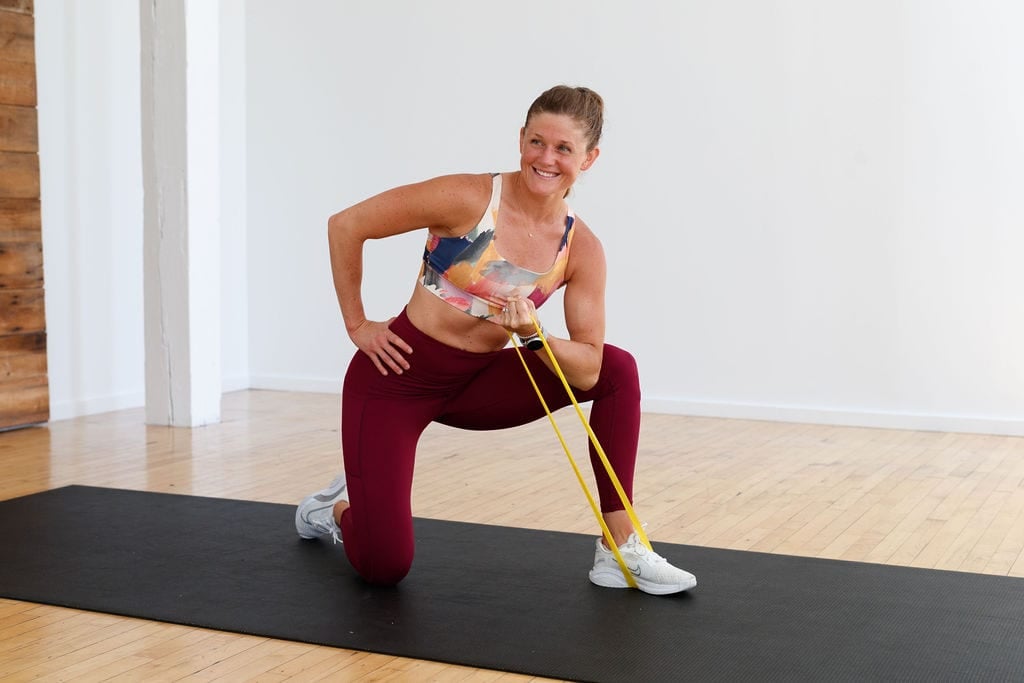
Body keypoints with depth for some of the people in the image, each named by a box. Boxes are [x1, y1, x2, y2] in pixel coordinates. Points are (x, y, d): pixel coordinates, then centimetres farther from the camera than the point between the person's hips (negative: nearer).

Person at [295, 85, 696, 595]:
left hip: (475, 383, 5)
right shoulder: (468, 199, -20)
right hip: (397, 378, -5)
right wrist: (358, 326, -10)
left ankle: (620, 550, -3)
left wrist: (532, 336, -27)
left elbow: (587, 371, -9)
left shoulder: (581, 250, -7)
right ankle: (339, 509, 27)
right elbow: (346, 226, -14)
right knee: (384, 567, -10)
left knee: (617, 371, -8)